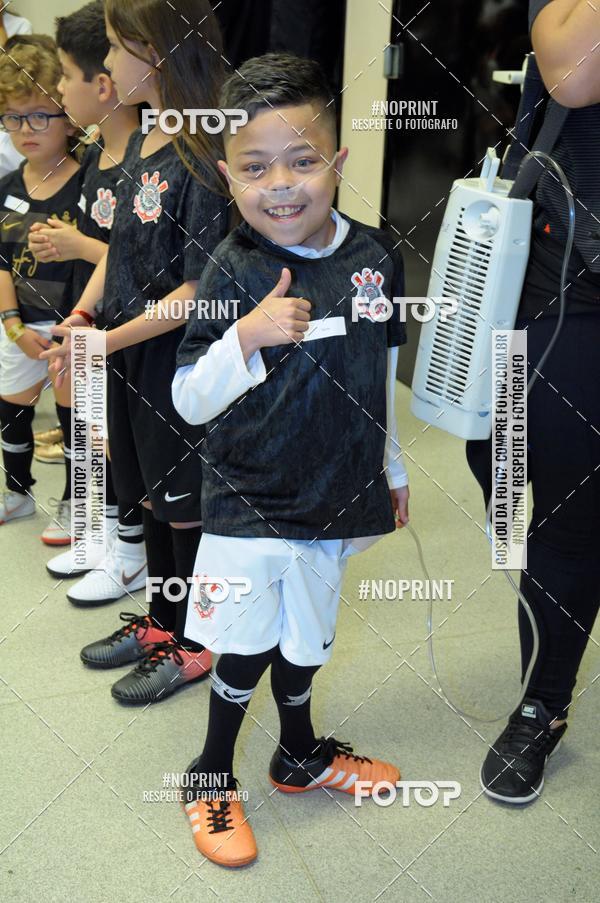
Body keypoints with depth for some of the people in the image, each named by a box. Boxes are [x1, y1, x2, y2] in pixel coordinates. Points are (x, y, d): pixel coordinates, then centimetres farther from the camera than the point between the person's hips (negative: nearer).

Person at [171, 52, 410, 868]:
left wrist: (393, 469, 16)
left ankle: (302, 755, 45)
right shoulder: (233, 270, -15)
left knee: (305, 637, 21)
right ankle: (211, 777, 32)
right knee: (247, 647, 7)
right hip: (249, 503, -4)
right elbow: (189, 403, -15)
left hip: (338, 496, 4)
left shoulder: (377, 255, -3)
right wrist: (246, 336, -32)